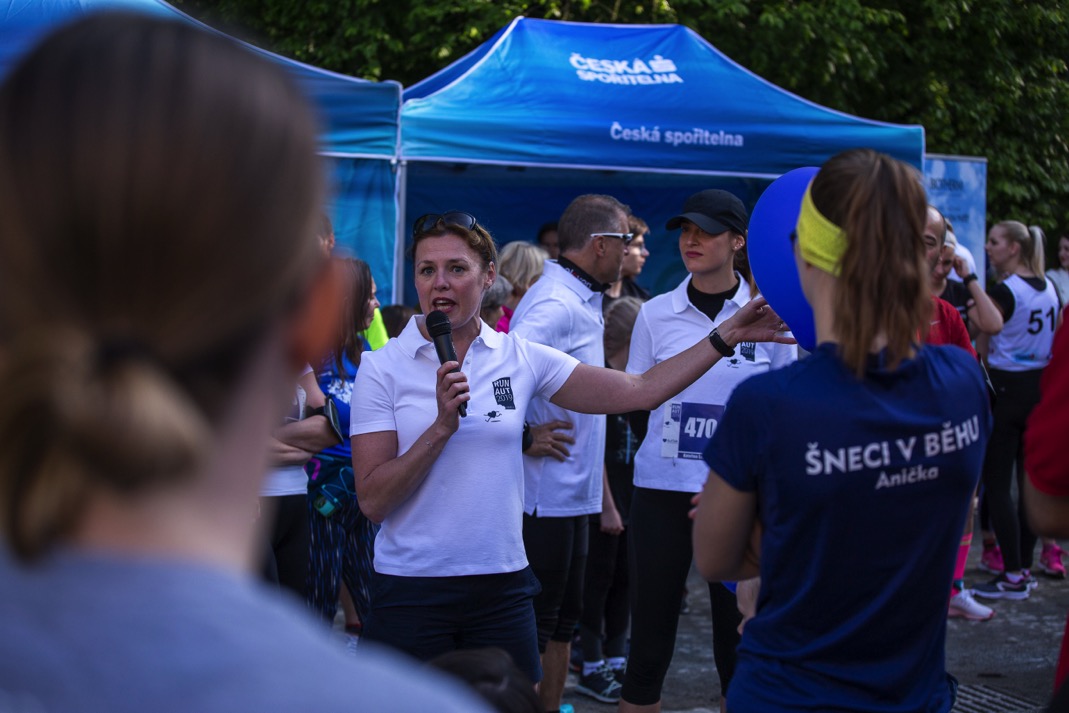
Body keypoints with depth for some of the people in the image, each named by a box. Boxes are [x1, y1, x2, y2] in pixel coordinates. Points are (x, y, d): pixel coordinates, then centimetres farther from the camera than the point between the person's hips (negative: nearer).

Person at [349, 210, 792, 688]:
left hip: (502, 589, 2)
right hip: (411, 590, -2)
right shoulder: (381, 368, -4)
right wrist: (442, 427, -18)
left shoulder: (520, 357, 2)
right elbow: (372, 500, -8)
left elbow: (639, 390, 1)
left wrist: (727, 335, -3)